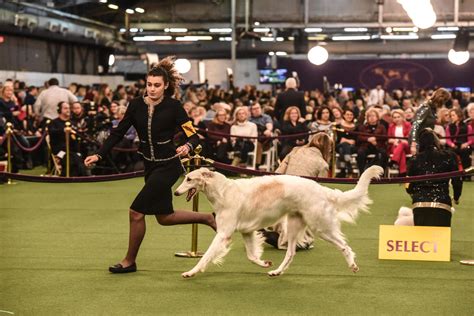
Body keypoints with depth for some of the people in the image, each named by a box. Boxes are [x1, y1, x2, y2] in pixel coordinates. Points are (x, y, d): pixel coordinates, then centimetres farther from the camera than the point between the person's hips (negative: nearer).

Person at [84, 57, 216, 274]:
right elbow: (118, 132, 3)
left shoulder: (173, 107, -13)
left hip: (167, 166, -6)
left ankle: (129, 261, 10)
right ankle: (208, 219, 32)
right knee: (164, 217, 14)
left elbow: (193, 135, -12)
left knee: (136, 212, -8)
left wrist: (188, 146, -34)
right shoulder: (137, 105, -1)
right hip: (150, 166, 6)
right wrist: (99, 155, -5)